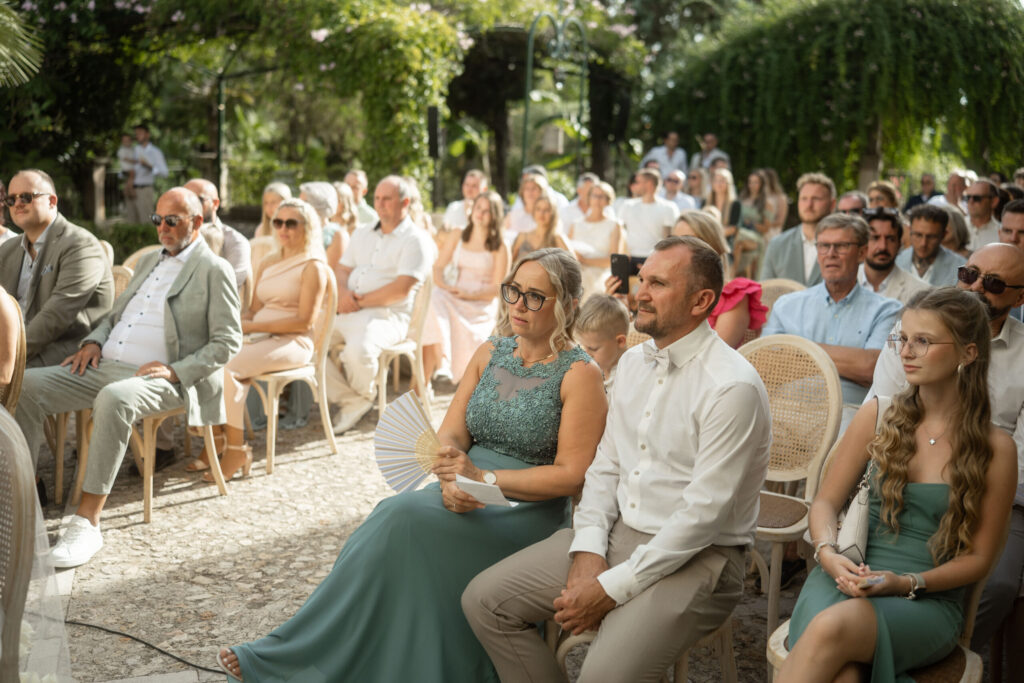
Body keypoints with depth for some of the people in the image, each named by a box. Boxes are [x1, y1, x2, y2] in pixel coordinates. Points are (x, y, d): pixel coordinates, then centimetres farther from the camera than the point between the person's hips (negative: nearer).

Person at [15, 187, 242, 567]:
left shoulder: (215, 271, 0)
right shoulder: (149, 261, 24)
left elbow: (227, 343, -6)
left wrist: (175, 371, -17)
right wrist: (94, 341, 6)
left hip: (157, 377, -7)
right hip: (104, 366, 8)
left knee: (113, 399, -39)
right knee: (26, 385, -13)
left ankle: (87, 523, -36)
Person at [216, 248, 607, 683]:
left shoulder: (580, 374, -5)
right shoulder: (490, 354, 13)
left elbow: (571, 475, -11)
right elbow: (449, 435, 8)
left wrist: (483, 478, -17)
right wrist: (451, 481, -14)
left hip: (528, 512, -5)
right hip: (465, 497, 6)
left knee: (406, 520, -27)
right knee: (395, 519, -26)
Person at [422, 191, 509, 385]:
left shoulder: (499, 247, 2)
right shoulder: (456, 236, 14)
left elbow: (497, 288, -3)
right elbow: (438, 266, 11)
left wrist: (469, 294, -17)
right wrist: (442, 285, -11)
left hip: (482, 303, -3)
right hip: (453, 298, 3)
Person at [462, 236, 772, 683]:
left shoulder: (732, 386, -18)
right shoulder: (633, 362, 9)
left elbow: (704, 513, -21)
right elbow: (605, 467, 11)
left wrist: (613, 588, -19)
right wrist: (587, 550, -5)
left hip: (695, 556, -8)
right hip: (616, 532, 8)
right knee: (484, 600, 0)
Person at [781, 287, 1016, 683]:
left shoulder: (994, 450, 0)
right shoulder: (876, 418, 7)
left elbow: (979, 557, 3)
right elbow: (826, 501, 11)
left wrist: (908, 583, -13)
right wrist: (828, 553, -11)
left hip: (929, 602, -2)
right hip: (847, 578, 2)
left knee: (834, 626, -36)